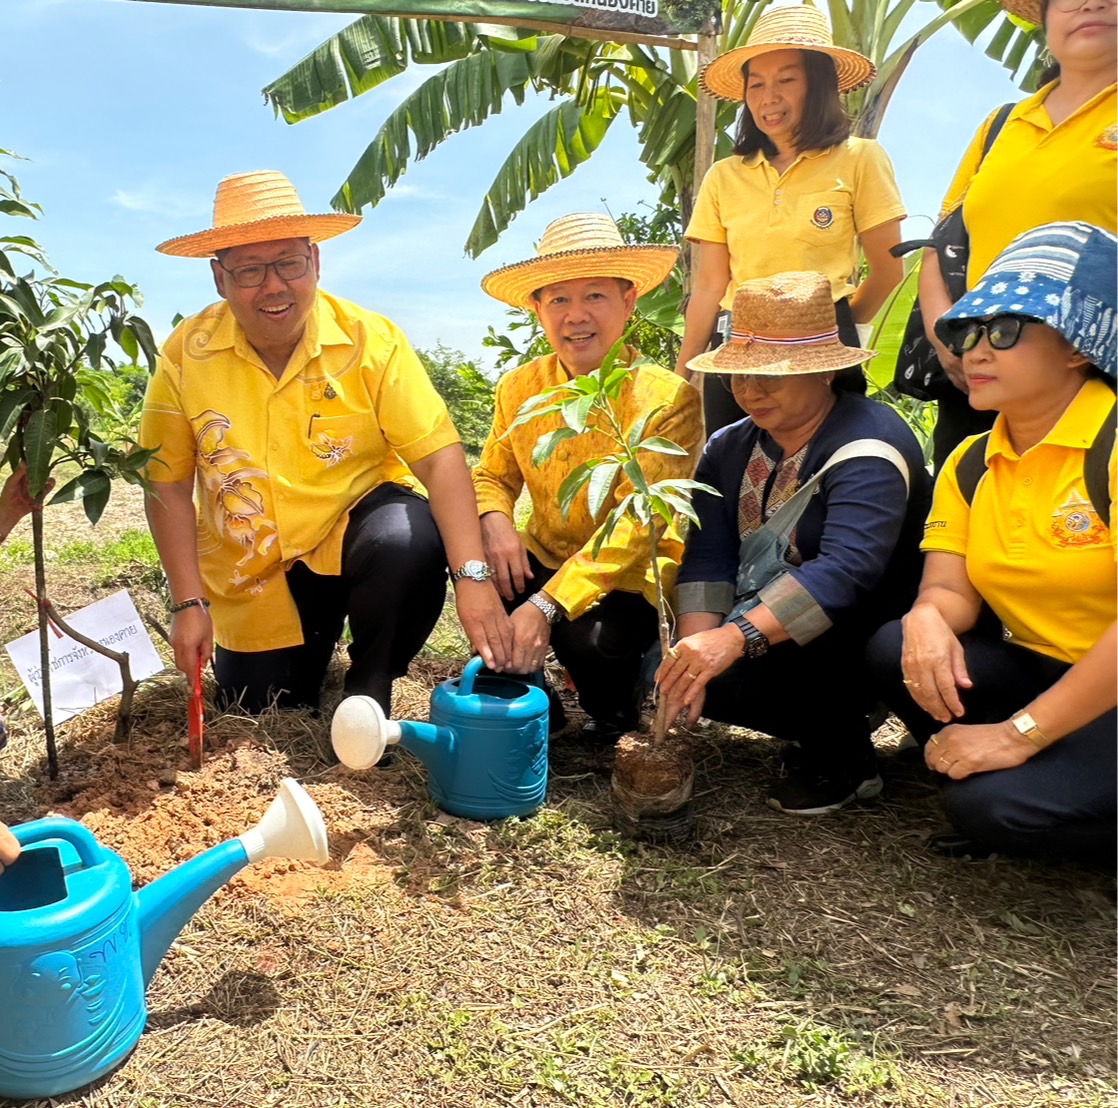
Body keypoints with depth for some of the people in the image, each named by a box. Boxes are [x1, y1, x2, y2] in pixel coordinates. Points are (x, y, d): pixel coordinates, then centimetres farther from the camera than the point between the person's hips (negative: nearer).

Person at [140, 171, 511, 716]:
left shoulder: (370, 340, -19)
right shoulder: (185, 354, -13)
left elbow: (440, 456, -24)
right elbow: (169, 486, -6)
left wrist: (472, 575, -36)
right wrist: (189, 604, -11)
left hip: (356, 526, -2)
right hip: (252, 571, 3)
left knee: (410, 541, -36)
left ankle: (369, 690, -8)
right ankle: (313, 645, 39)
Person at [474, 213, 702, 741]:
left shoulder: (669, 400, -18)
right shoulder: (519, 388, -3)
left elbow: (636, 525, -24)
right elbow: (491, 475, 7)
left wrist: (546, 604, -33)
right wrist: (494, 520, -20)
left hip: (631, 579, -4)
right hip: (544, 560, 4)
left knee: (592, 637, -33)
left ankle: (617, 710, 7)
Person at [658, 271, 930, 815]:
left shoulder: (869, 446, -21)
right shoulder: (727, 448, 2)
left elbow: (847, 569, -37)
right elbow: (708, 559, -10)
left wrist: (736, 638, -47)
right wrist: (696, 647, -26)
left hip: (867, 649, -7)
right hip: (758, 631, 7)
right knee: (671, 672, -15)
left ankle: (843, 759, -3)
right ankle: (813, 728, 7)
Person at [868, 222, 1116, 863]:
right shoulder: (970, 464, 5)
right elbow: (951, 587, -2)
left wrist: (1018, 733, -25)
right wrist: (929, 619, -27)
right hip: (1038, 671, 6)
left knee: (992, 801, -28)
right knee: (895, 651, -18)